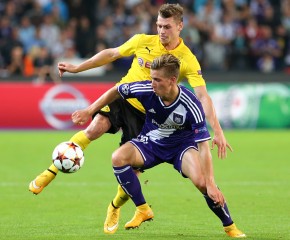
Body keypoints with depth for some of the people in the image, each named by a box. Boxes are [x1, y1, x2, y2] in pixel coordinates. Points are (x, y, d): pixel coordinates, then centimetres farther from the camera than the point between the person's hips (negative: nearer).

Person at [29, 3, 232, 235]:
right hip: (122, 98, 1)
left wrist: (217, 131, -29)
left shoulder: (188, 61, -13)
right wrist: (77, 68, 15)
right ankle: (51, 172, -18)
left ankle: (115, 209, 25)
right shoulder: (143, 42, -4)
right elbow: (112, 53, 11)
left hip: (146, 115, -1)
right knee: (94, 128, -27)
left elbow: (203, 97, -19)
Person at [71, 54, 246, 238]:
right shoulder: (147, 89, -25)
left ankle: (230, 226, -7)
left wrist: (210, 183, -36)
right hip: (151, 143, 3)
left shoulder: (191, 105, -30)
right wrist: (89, 111, -3)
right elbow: (116, 91, -4)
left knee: (202, 181, -30)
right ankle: (143, 210, -9)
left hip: (182, 145, -3)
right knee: (118, 158, -26)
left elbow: (203, 145, -30)